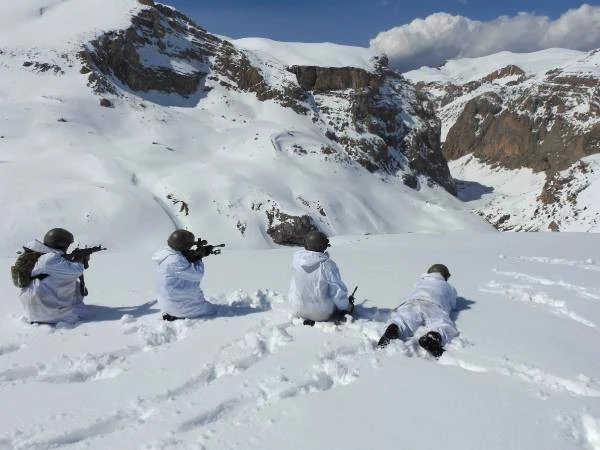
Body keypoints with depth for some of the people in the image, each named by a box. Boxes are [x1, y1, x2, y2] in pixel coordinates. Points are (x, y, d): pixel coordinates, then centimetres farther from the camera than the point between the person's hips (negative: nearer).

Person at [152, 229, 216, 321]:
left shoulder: (170, 255, 3)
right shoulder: (175, 261, -27)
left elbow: (189, 266, 15)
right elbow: (197, 274, -24)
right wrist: (199, 258, -7)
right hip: (178, 303, -10)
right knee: (212, 311, 4)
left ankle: (171, 313, 12)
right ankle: (177, 316, -4)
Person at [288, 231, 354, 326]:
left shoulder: (296, 258, -15)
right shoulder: (328, 265, -26)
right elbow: (338, 292, -16)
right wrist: (347, 307, 0)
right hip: (322, 313, -6)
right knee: (349, 305, 20)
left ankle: (309, 319, 24)